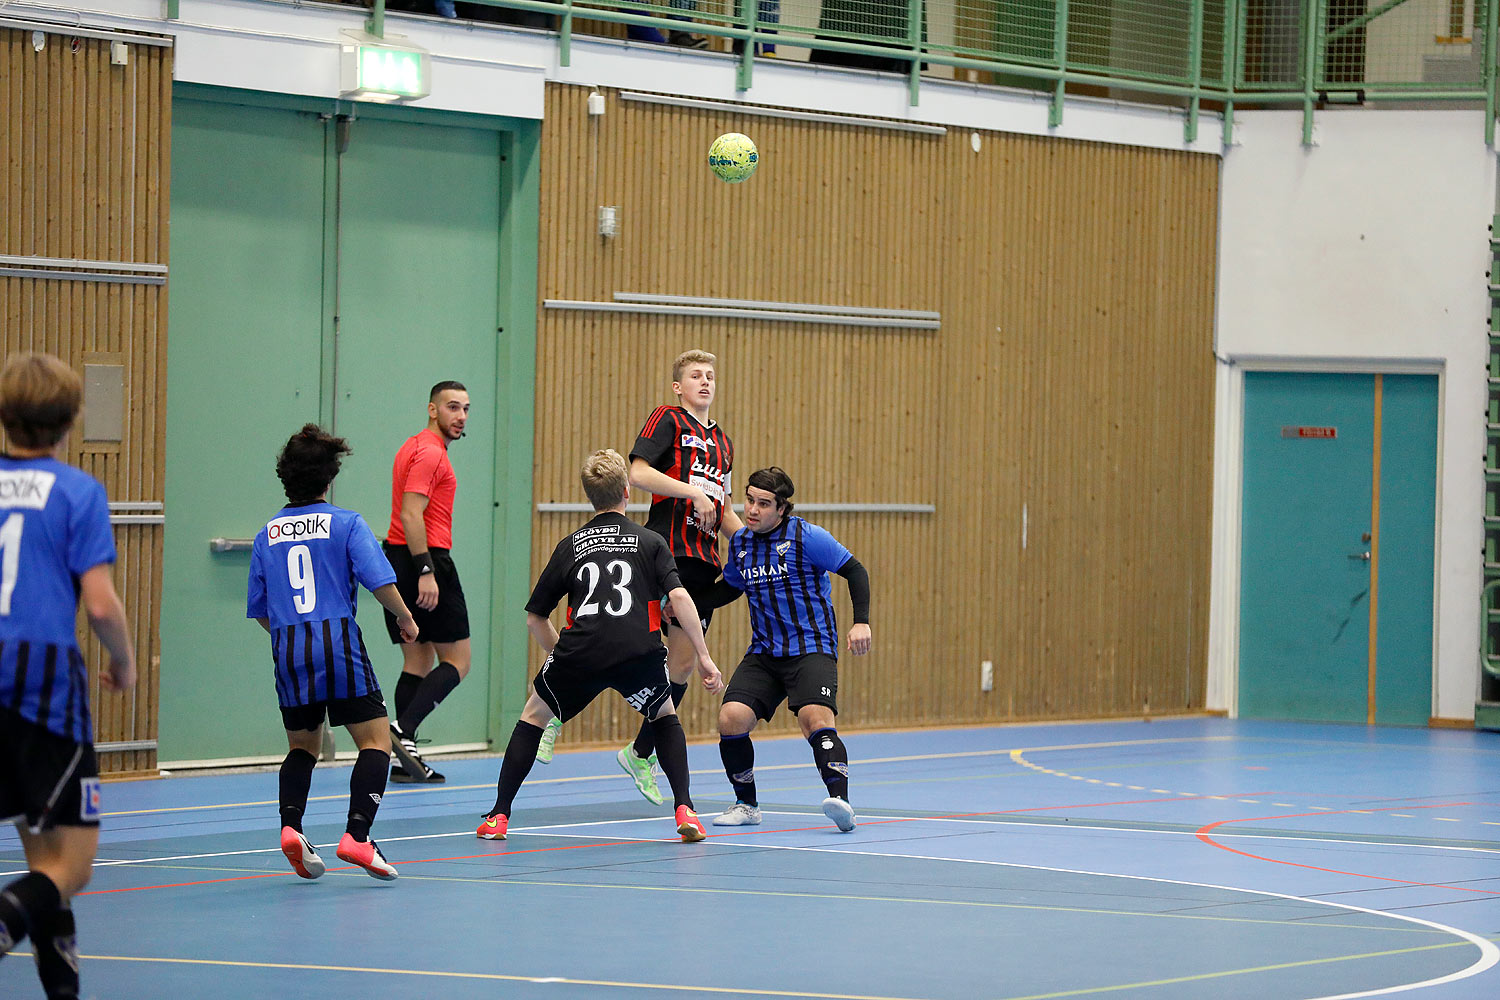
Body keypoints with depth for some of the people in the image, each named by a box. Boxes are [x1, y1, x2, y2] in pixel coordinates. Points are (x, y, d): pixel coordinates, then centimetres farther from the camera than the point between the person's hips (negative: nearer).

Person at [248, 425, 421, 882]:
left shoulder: (267, 535, 11)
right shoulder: (346, 523, -1)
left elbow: (258, 611, 14)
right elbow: (380, 582, -9)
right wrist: (406, 619, 9)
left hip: (288, 654, 4)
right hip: (339, 646, -4)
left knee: (302, 747, 20)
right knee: (375, 742, 1)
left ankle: (290, 826, -1)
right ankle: (356, 836, -15)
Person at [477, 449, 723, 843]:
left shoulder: (570, 546, 20)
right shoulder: (650, 541, 15)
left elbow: (535, 619, 22)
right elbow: (679, 596, 0)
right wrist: (703, 657, 1)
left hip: (580, 651, 0)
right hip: (639, 652, 0)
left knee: (534, 716, 24)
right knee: (665, 717, 28)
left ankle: (499, 816, 17)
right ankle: (684, 811, 12)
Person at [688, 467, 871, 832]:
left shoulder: (806, 537, -9)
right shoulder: (739, 542, 8)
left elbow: (855, 571, -5)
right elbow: (729, 588, 26)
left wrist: (861, 622, -15)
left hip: (812, 648, -5)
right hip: (764, 653, 5)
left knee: (815, 718, -30)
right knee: (731, 718, -14)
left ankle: (840, 799, -39)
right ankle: (746, 805, 5)